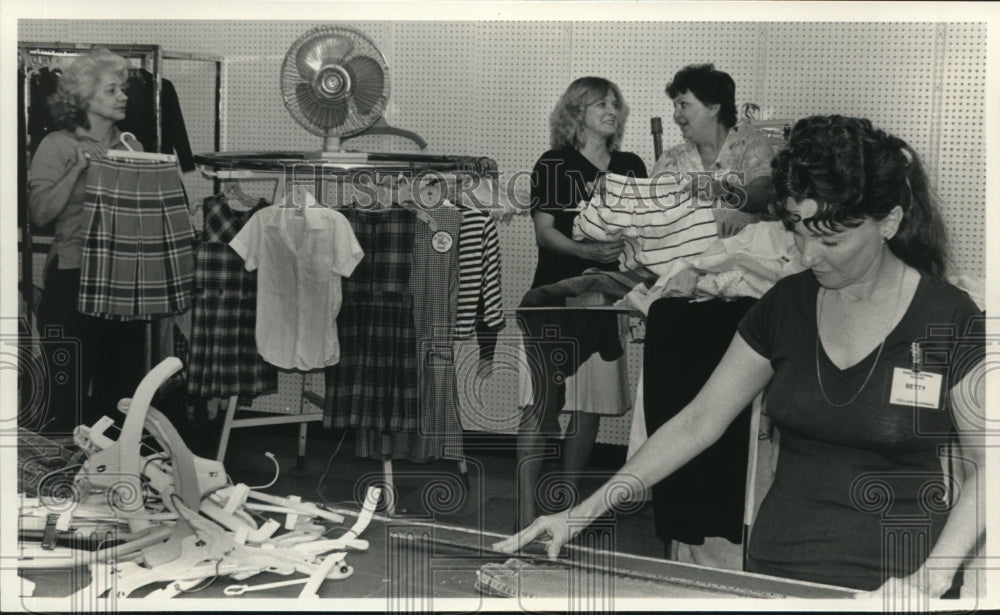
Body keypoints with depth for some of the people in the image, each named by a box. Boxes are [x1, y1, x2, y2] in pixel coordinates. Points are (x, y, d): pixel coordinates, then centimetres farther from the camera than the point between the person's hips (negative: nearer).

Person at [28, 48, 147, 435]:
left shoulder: (131, 146, 10)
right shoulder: (57, 145, -4)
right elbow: (39, 213, -13)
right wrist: (78, 167, -18)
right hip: (74, 277, -5)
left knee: (122, 389, 11)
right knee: (68, 395, -1)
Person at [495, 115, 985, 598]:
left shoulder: (949, 320, -6)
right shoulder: (785, 304, 4)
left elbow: (985, 469, -1)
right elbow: (697, 422, 6)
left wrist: (929, 580, -16)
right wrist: (584, 512, -1)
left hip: (885, 591, -3)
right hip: (771, 574, 3)